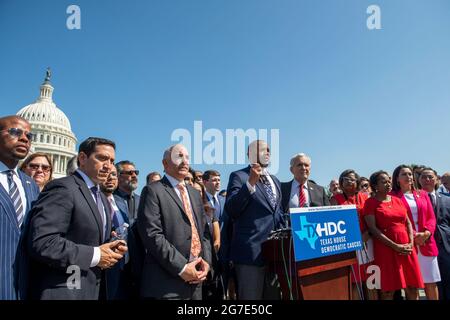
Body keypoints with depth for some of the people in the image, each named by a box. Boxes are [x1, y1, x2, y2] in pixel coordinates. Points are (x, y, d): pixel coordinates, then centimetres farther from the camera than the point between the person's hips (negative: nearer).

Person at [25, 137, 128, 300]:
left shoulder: (102, 198, 13)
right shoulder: (63, 188, -16)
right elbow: (41, 242, -26)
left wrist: (110, 248, 0)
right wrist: (94, 255, -20)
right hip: (64, 291, -9)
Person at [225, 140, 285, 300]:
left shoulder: (274, 180, 17)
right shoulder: (239, 176, -5)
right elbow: (230, 209, -17)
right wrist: (250, 182, -24)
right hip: (250, 251, -7)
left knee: (274, 296, 16)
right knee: (251, 296, 2)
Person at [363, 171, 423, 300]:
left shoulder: (397, 200, 14)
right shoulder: (370, 202, -4)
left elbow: (408, 222, 13)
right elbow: (373, 228, -11)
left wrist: (411, 243, -3)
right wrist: (395, 246, -15)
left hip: (406, 248, 5)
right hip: (386, 249, -5)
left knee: (412, 288, 7)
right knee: (388, 290, -2)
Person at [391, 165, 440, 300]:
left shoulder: (423, 194, 14)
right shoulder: (393, 196, 1)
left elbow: (431, 217, 8)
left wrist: (426, 233, -10)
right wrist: (413, 235, -14)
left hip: (427, 243, 4)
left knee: (431, 281, 7)